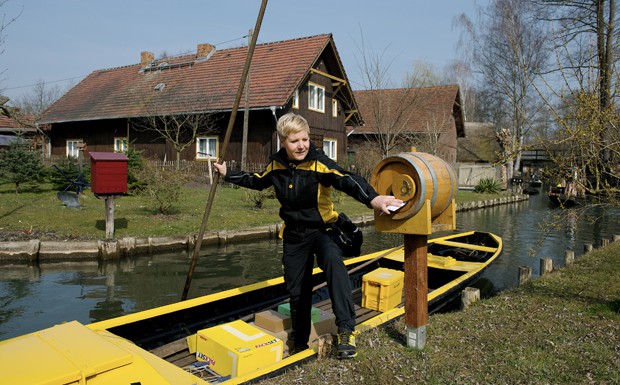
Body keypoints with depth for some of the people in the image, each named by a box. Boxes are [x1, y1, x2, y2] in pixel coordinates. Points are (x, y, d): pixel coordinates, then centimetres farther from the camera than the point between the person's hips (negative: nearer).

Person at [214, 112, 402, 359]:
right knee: (297, 291, 13)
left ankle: (346, 330, -34)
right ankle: (299, 343, 35)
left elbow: (347, 180, -37)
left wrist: (372, 198, -54)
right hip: (294, 235, 5)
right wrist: (227, 174, 25)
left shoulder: (318, 163, -19)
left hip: (322, 230, -4)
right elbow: (257, 182, 19)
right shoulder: (276, 165, -2)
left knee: (333, 260, -38)